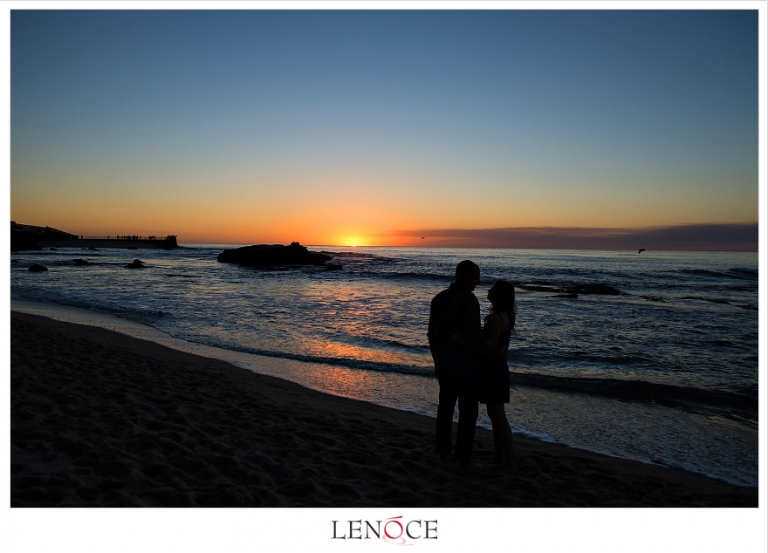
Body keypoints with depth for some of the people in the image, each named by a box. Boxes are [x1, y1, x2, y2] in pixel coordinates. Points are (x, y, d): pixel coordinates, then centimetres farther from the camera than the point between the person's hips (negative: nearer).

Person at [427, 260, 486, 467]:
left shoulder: (439, 298, 5)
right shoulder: (469, 300, -18)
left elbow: (432, 333, 8)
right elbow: (475, 336, -21)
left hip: (444, 363, 7)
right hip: (465, 365, -6)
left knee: (445, 406, 17)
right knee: (467, 410, 6)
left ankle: (443, 449, 25)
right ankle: (463, 455, 13)